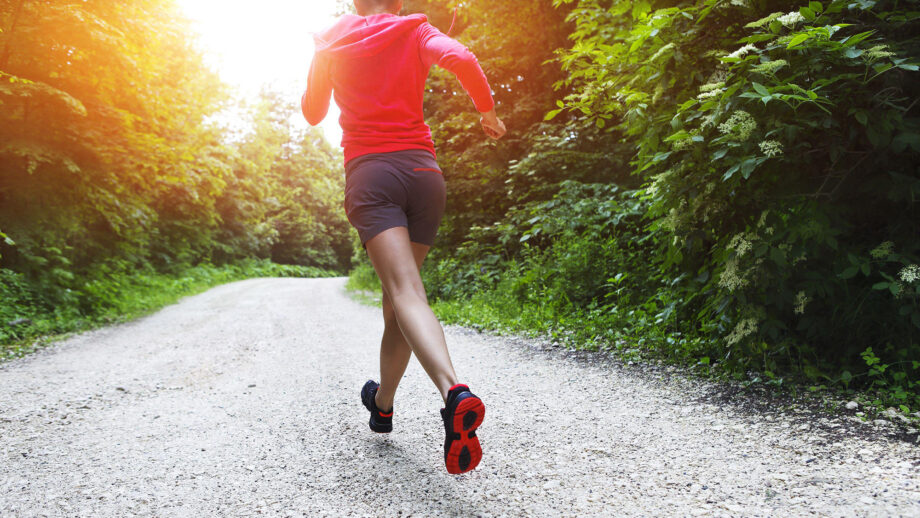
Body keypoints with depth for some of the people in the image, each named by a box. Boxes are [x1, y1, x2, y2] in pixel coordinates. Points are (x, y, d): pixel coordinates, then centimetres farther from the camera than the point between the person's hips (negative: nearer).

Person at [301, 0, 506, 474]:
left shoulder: (331, 44, 14)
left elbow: (312, 113, 24)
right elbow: (460, 58, -11)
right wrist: (487, 112, 4)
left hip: (369, 172, -2)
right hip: (422, 170, 2)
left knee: (406, 292, -18)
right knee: (398, 291, 14)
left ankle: (454, 391, -43)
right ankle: (383, 403, 28)